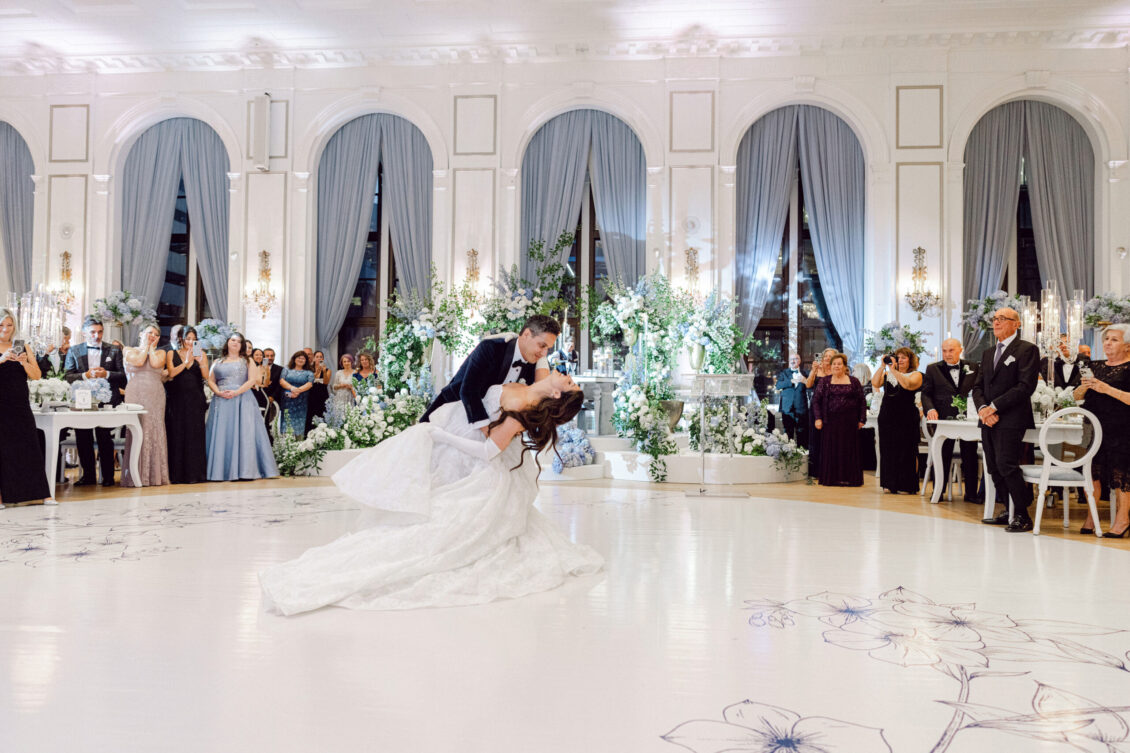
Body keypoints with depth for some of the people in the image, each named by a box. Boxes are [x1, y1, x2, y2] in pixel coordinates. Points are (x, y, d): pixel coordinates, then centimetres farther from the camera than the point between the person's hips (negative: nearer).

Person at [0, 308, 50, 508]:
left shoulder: (22, 347, 11)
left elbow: (37, 375, 5)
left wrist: (24, 362, -11)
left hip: (20, 405, 3)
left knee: (28, 445, 2)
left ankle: (36, 493, 5)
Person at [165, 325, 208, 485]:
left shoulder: (201, 354, 9)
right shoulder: (171, 354, 9)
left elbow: (206, 376, -1)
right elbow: (171, 373, -6)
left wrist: (201, 362, -16)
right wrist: (187, 361, -13)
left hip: (195, 399, 0)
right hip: (177, 398, 0)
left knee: (195, 434, -2)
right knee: (177, 434, -1)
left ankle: (195, 474, 1)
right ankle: (177, 475, 2)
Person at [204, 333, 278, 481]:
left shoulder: (247, 361, 11)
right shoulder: (218, 362, 18)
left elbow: (252, 380, -1)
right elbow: (210, 381, 11)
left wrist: (236, 392, -13)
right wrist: (219, 392, -8)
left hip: (242, 400, -2)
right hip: (221, 402, 2)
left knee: (243, 433, -8)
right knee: (221, 434, -3)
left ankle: (245, 470, -9)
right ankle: (221, 471, -3)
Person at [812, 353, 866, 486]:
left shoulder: (854, 381, 6)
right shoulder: (825, 382, 7)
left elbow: (862, 402, 7)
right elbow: (816, 399, 4)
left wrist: (862, 419, 0)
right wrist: (818, 418, -5)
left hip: (849, 422, 0)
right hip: (830, 422, 0)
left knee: (849, 450, 1)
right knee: (831, 450, 1)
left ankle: (848, 478, 8)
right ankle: (831, 478, 7)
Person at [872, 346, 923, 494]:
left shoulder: (916, 375, 2)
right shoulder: (887, 373, 13)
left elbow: (908, 385, -19)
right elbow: (875, 383, -2)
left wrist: (893, 370, -17)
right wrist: (882, 366, -7)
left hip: (906, 418, -4)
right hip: (887, 417, 4)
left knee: (906, 451, -3)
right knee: (888, 450, 5)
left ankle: (908, 486, 4)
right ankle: (890, 484, 12)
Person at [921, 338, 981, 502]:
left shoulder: (972, 367, 10)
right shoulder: (932, 369, 6)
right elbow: (926, 393, 2)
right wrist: (930, 409, -15)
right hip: (943, 418, -1)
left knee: (970, 456, 6)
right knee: (942, 456, 4)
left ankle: (971, 493, 16)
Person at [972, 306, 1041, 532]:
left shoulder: (1027, 350, -3)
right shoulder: (988, 353, 21)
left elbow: (1026, 386, -13)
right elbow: (978, 386, 16)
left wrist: (994, 407, -15)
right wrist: (982, 408, -4)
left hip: (1010, 420, -7)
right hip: (988, 420, 7)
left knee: (1007, 465, -13)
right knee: (994, 468, 8)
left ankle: (1022, 515, -3)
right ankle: (1009, 511, 17)